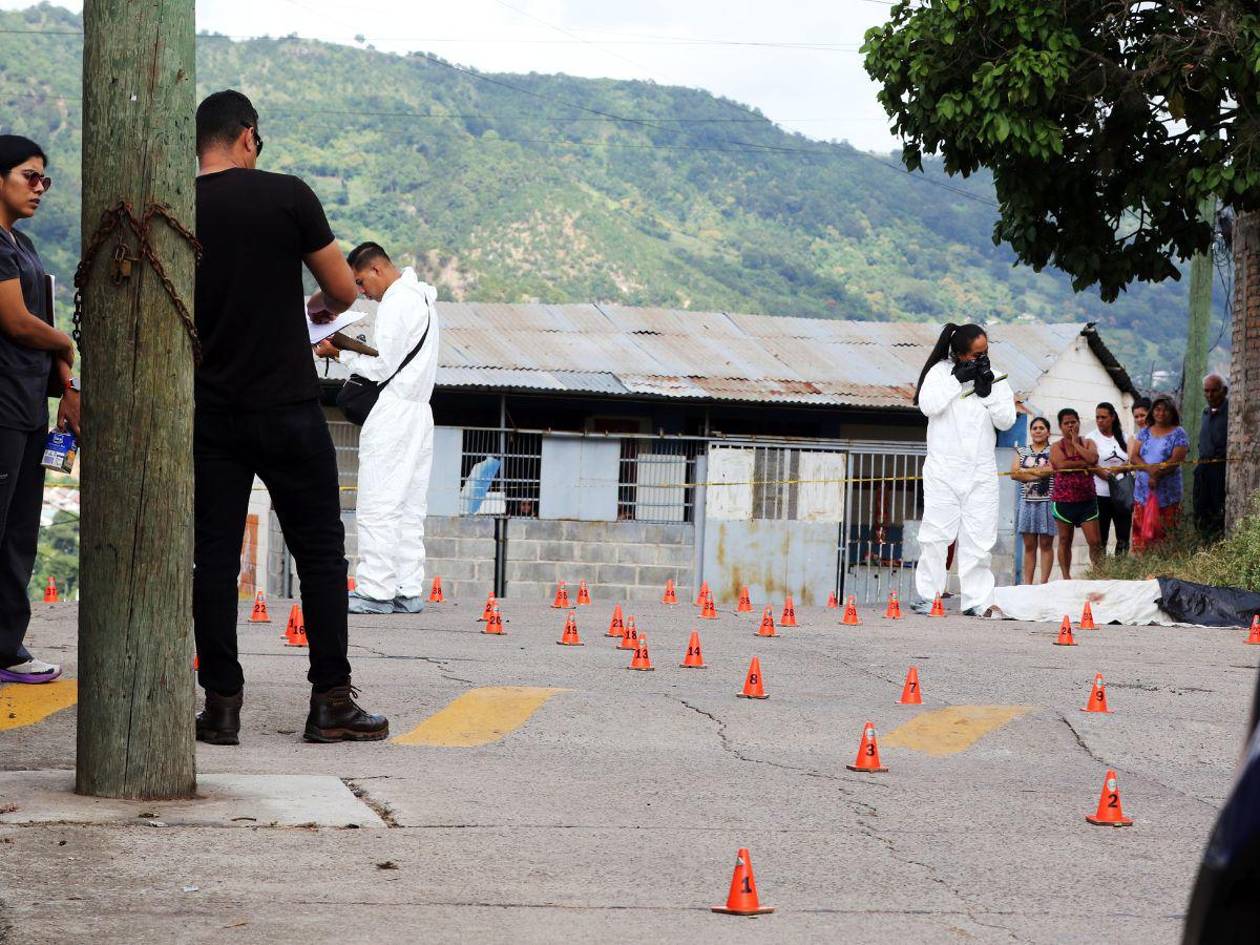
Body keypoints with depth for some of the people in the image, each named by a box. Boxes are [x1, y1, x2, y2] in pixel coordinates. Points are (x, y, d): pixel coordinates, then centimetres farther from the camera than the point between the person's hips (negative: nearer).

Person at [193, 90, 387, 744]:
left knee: (214, 555, 6)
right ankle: (331, 702, 6)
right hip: (288, 408, -2)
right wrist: (327, 306, 23)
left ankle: (221, 705, 4)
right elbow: (345, 288, 0)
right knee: (320, 550, 6)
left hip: (210, 413, 3)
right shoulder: (287, 196, -6)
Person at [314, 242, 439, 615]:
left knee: (377, 506, -8)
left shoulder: (396, 304, -12)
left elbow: (380, 368, -14)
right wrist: (352, 350, 12)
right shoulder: (420, 298, 19)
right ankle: (408, 592, 7)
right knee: (409, 509, 8)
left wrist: (341, 353, -3)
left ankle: (375, 590, -10)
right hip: (418, 412, 10)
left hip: (392, 415, -10)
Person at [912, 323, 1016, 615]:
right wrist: (958, 379, -14)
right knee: (936, 534, -3)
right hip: (943, 468, -3)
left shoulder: (993, 377, 10)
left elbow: (1006, 420, 4)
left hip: (982, 472, 3)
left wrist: (988, 390, -8)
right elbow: (928, 405, -14)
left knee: (979, 539, 0)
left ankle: (978, 600, 2)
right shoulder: (941, 371, 1)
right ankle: (928, 596, 4)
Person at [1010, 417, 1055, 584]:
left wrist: (1025, 471, -7)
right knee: (1029, 545, 3)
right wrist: (1037, 473, -11)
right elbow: (1014, 474, 1)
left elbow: (1051, 470, -12)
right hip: (1027, 501, 3)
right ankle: (1027, 583, 2)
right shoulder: (1021, 451, 14)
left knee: (1046, 544, -2)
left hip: (1047, 501, -3)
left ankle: (1044, 583, -3)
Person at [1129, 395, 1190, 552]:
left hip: (1167, 495, -4)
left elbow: (1176, 461, -9)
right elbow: (1133, 457, 4)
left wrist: (1157, 475, -19)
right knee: (1140, 535, 0)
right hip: (1143, 493, 4)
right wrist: (1149, 468, -16)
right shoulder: (1144, 432, 15)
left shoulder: (1178, 434, 3)